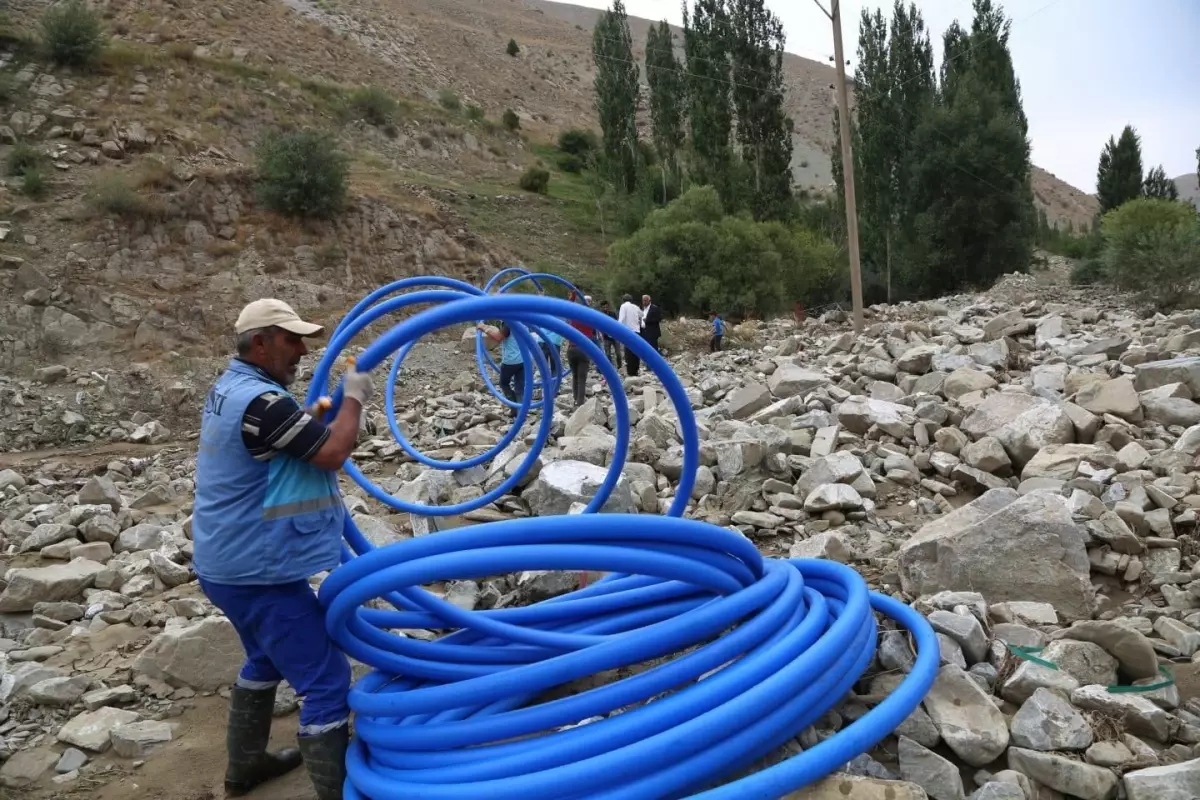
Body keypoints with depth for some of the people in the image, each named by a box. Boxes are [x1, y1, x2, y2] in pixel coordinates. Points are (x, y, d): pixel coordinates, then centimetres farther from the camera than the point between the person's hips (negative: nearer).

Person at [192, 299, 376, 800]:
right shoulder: (260, 401, -24)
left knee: (266, 660, 28)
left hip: (229, 563, 11)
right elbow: (332, 453, -24)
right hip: (259, 571, -11)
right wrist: (353, 399, -11)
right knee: (326, 683, -5)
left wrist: (315, 418, 6)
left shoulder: (230, 387, 8)